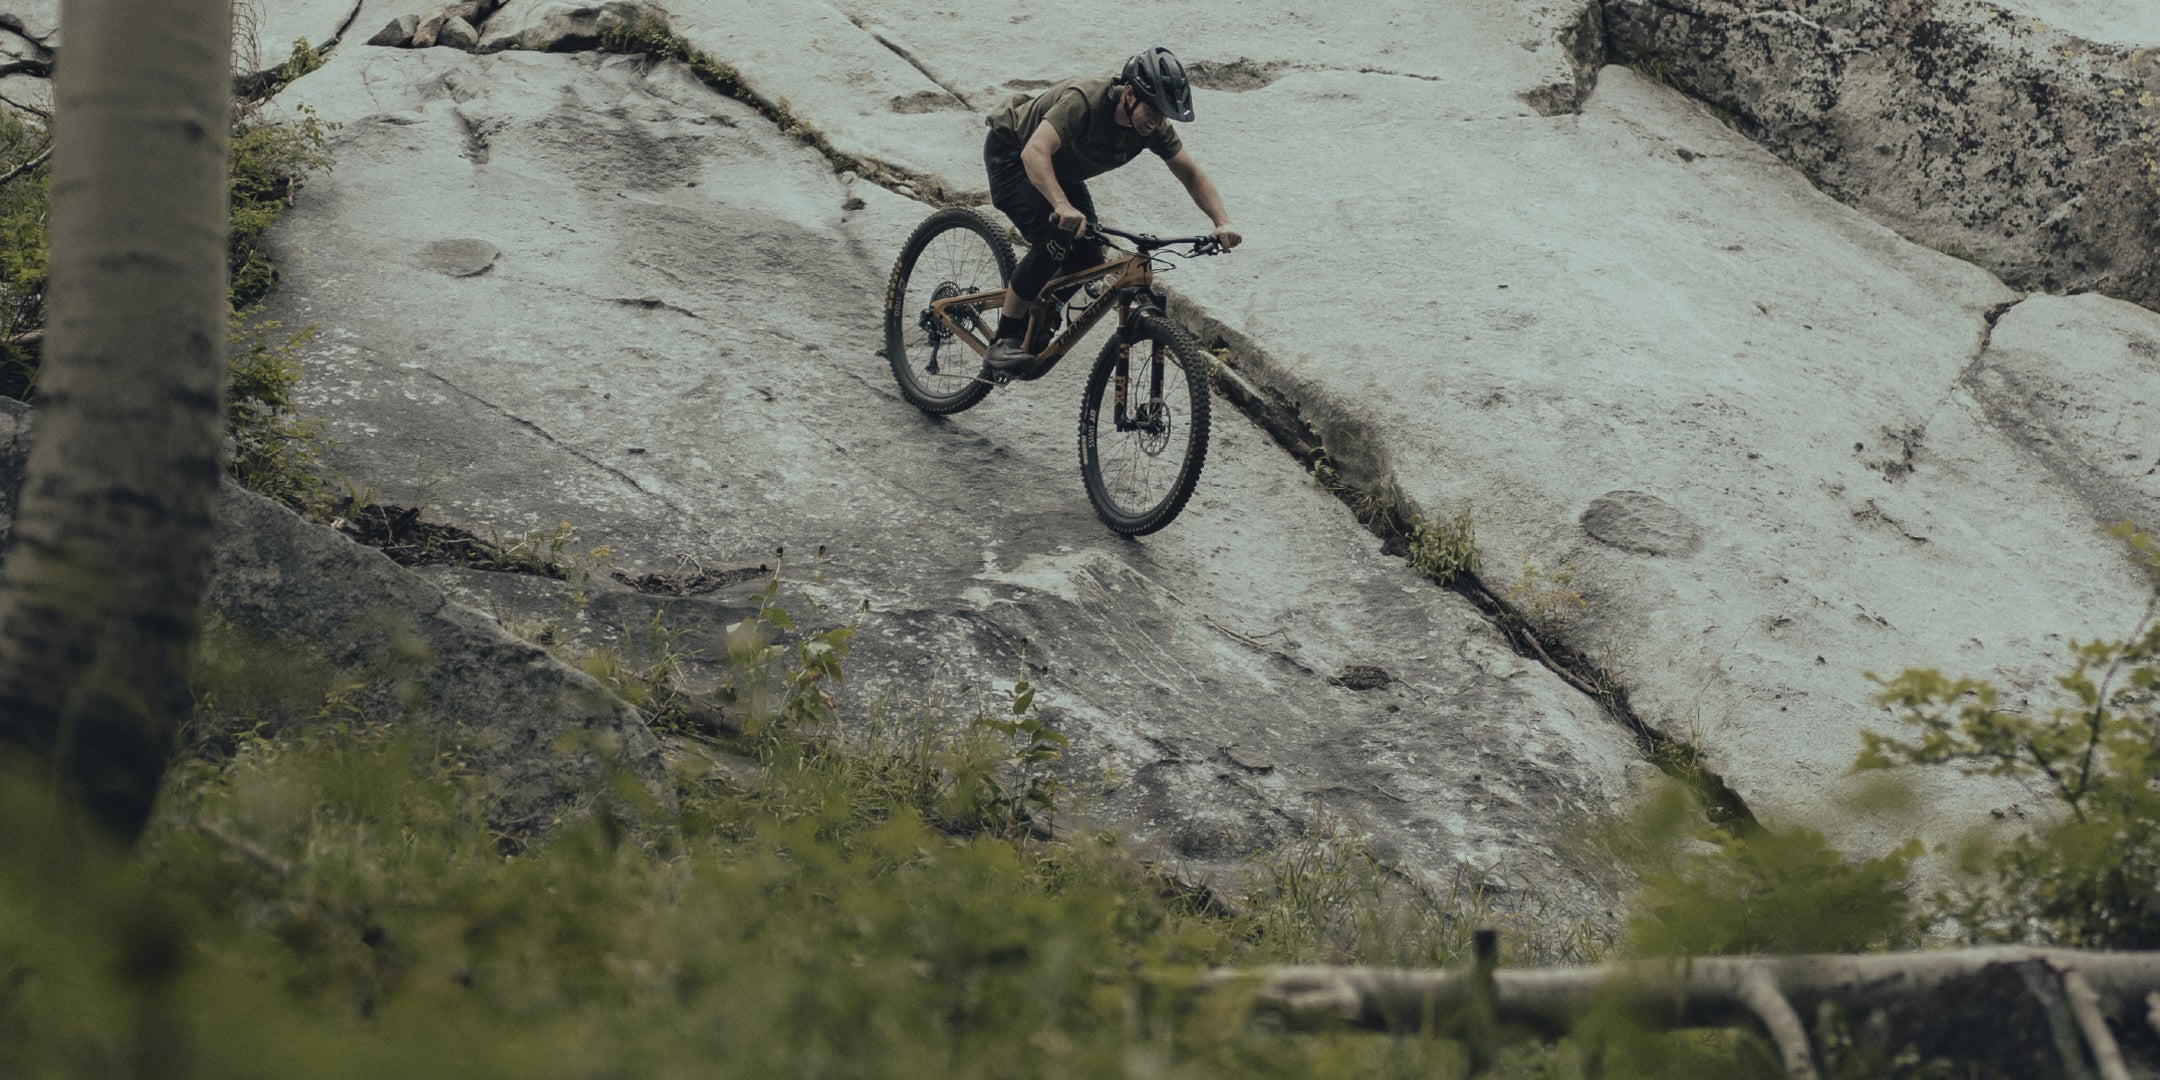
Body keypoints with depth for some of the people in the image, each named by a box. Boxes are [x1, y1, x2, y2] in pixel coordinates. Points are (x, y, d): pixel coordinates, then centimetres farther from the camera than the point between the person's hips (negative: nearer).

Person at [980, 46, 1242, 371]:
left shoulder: (1153, 126, -19)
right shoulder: (1085, 100, -39)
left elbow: (1192, 174, -10)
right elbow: (1035, 152, -51)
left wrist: (1222, 222, -27)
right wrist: (1062, 206, -66)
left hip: (1061, 169, 7)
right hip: (1010, 153, -7)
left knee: (1088, 257, -7)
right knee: (1054, 242, -26)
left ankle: (1031, 328, 16)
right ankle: (1004, 341, -17)